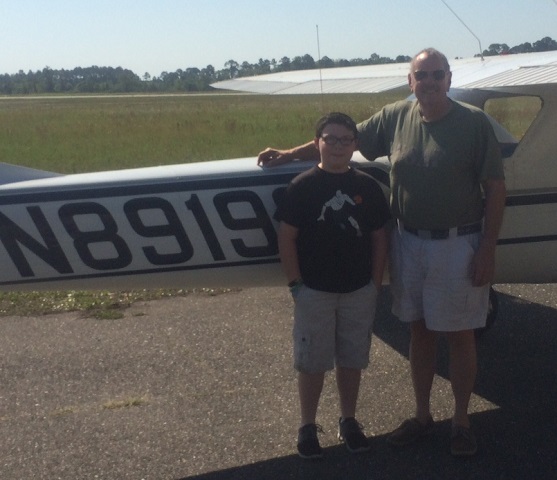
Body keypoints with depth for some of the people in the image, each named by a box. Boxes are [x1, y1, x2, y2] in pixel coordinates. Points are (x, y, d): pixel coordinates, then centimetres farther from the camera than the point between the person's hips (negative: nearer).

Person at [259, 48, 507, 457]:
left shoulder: (474, 122, -11)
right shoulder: (395, 118, -1)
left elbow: (495, 188, -9)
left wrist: (487, 250, -11)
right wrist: (289, 154, 7)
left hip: (459, 245, -3)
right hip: (409, 243, 4)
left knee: (460, 335, 8)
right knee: (420, 331, 15)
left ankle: (461, 421, 24)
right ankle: (422, 416, 30)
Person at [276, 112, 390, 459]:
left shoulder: (368, 186, 0)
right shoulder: (303, 186, -8)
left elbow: (379, 238, 5)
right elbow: (287, 239, -6)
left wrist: (375, 284, 2)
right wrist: (296, 284, -9)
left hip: (359, 292, 3)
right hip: (314, 292, -2)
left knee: (352, 360, 14)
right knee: (312, 362, 8)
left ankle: (349, 421, 30)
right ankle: (308, 426, 21)